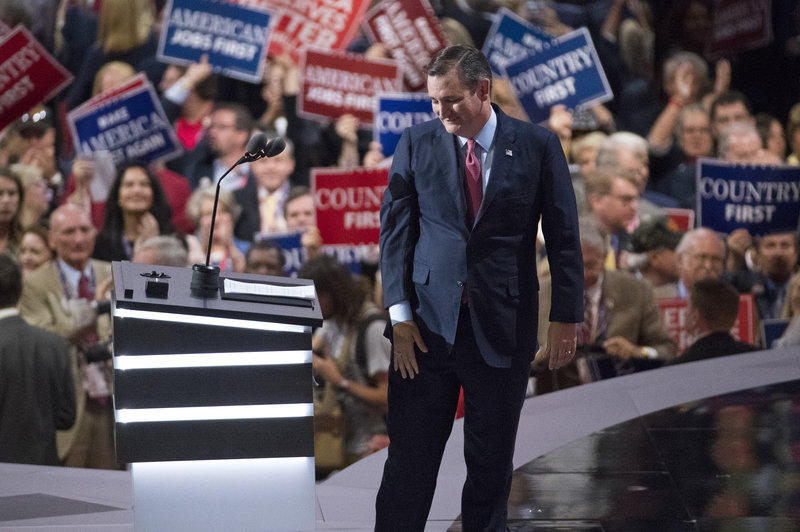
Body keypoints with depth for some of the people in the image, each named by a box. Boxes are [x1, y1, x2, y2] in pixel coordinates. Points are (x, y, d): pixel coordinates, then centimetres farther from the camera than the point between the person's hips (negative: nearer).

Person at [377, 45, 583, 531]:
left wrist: (566, 319, -1)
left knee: (492, 463, 7)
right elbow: (395, 230, 4)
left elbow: (564, 237, 2)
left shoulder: (537, 146, 0)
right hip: (428, 323, 0)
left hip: (502, 327, 0)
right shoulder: (417, 144, 3)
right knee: (410, 456, 0)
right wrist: (400, 313, -5)